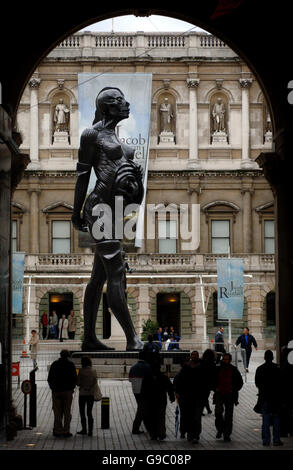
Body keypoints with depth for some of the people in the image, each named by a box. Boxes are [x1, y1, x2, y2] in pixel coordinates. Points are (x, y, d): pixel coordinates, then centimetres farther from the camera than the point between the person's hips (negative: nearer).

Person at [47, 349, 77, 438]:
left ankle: (58, 431, 4)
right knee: (67, 412, 3)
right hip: (67, 391, -1)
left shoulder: (54, 364, 3)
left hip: (56, 391, 1)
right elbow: (74, 378, -2)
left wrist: (53, 388, 13)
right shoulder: (71, 365, -2)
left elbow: (49, 379, 4)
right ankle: (66, 431, 0)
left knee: (57, 412, 6)